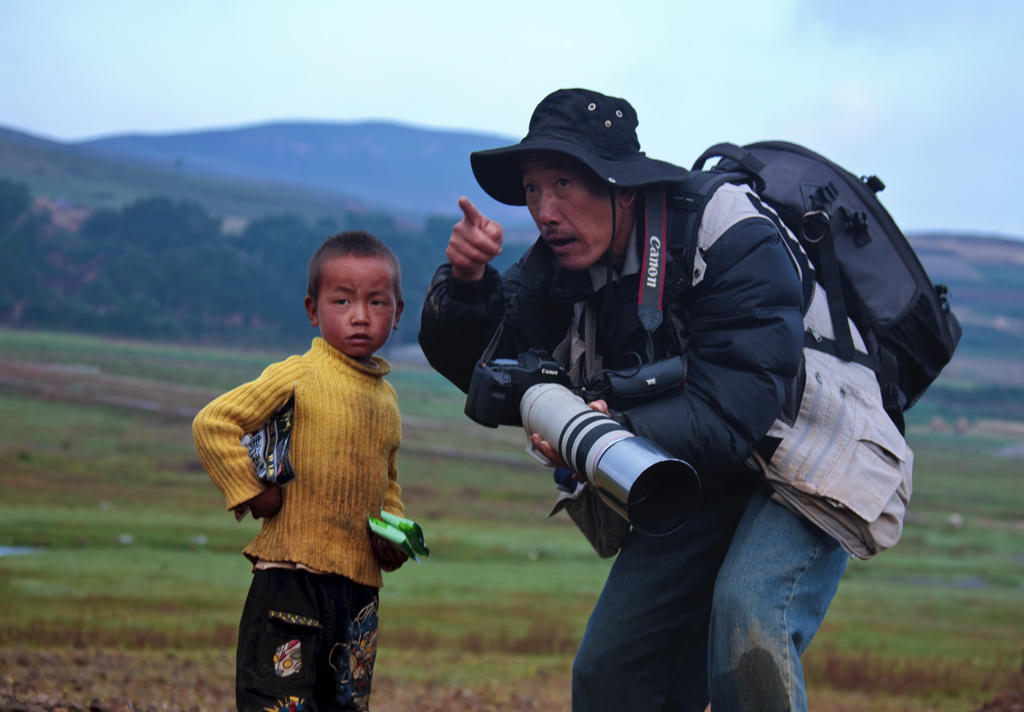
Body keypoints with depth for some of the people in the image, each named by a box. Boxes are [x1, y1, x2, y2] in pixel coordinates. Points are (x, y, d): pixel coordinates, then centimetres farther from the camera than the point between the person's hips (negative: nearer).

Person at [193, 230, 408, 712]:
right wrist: (250, 490, -10)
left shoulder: (386, 397, 13)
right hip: (290, 576, -6)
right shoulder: (298, 377, -7)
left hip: (360, 582, 7)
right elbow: (212, 423, -10)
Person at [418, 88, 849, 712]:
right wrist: (467, 285, -22)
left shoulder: (735, 243, -26)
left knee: (748, 619, -33)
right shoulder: (567, 261, -4)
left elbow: (733, 411, -34)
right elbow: (475, 360, -1)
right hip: (693, 489, 7)